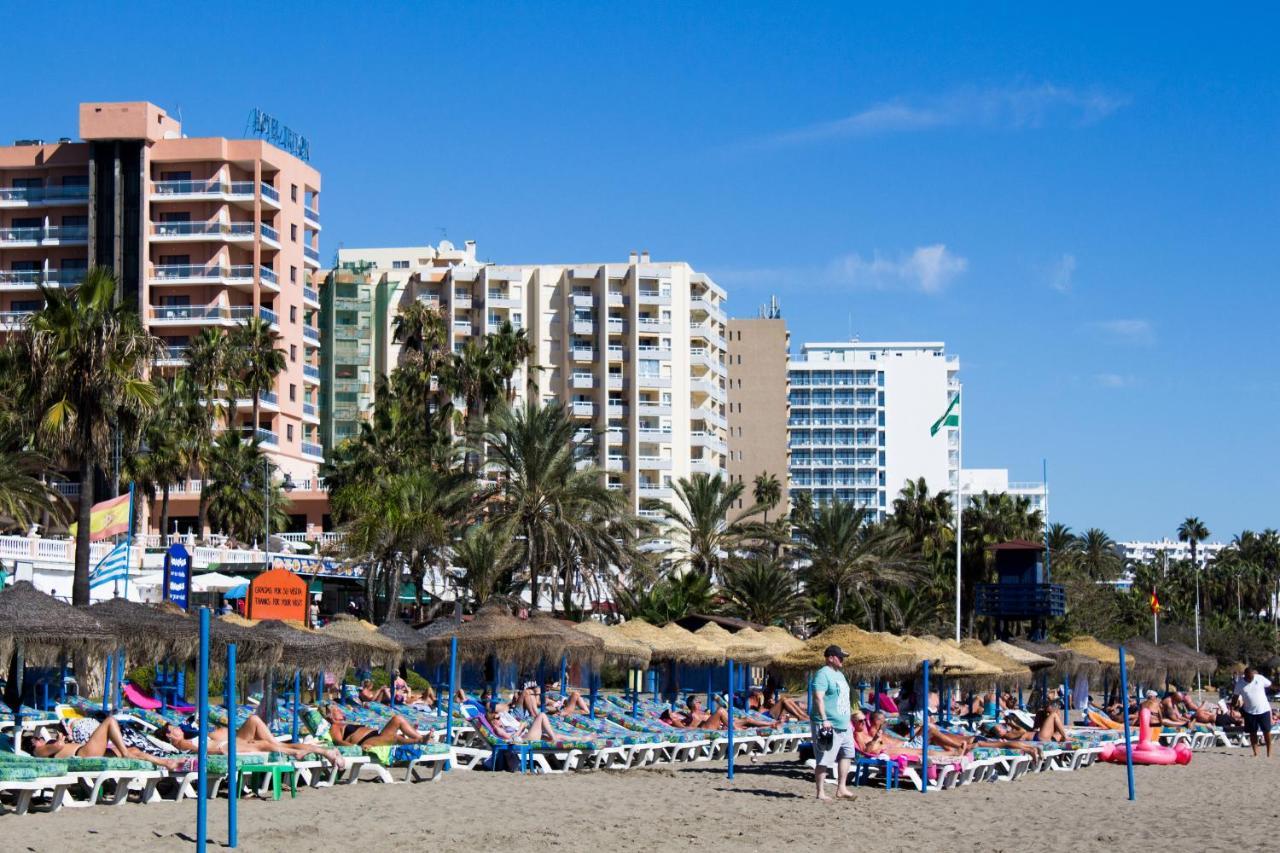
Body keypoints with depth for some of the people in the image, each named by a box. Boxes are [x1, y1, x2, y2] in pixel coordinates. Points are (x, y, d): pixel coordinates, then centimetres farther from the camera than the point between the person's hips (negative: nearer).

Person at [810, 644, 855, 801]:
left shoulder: (839, 675, 18)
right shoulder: (823, 674, -12)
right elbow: (818, 697, -22)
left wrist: (850, 716, 25)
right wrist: (824, 719, -28)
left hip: (844, 724, 10)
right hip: (828, 726, -10)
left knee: (847, 754, 9)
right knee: (823, 760, -5)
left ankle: (841, 789, 15)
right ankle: (820, 793, -2)